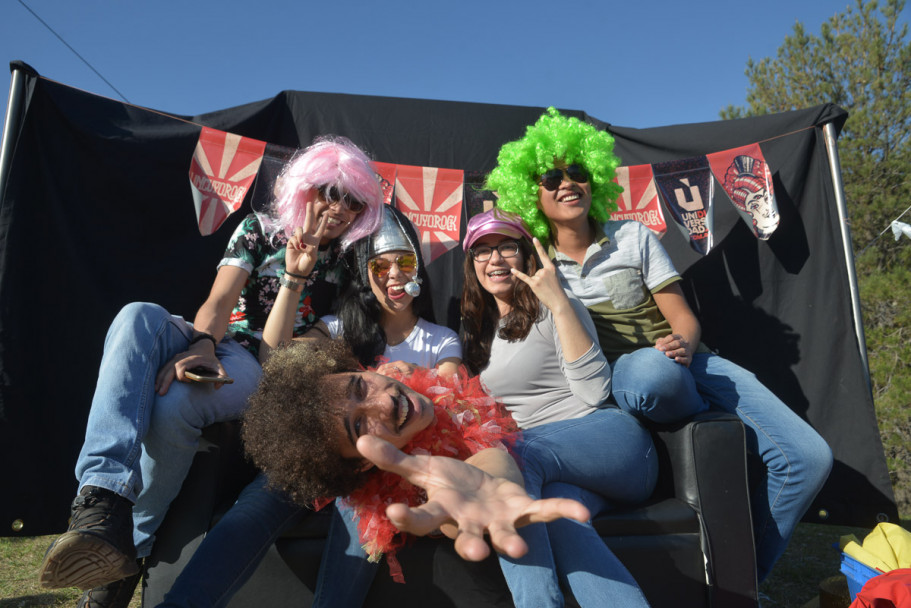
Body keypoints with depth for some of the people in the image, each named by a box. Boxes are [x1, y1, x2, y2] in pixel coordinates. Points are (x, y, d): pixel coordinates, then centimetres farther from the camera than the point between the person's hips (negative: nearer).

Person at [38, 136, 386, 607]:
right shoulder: (259, 229, 11)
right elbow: (220, 299, -3)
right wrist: (200, 346, -24)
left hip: (262, 369, -1)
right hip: (214, 344, 2)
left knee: (174, 405, -33)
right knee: (139, 316, -32)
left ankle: (131, 548, -14)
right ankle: (103, 507, -44)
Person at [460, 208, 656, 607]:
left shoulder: (552, 309, 3)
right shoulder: (474, 327, 20)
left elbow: (594, 391, -11)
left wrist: (559, 304, -15)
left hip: (608, 439, -3)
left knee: (511, 456, -35)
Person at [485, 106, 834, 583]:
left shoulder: (634, 238, 8)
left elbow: (683, 317, 6)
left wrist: (685, 344, -18)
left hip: (685, 364, 3)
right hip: (608, 380, -2)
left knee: (809, 457, -13)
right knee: (651, 370, -40)